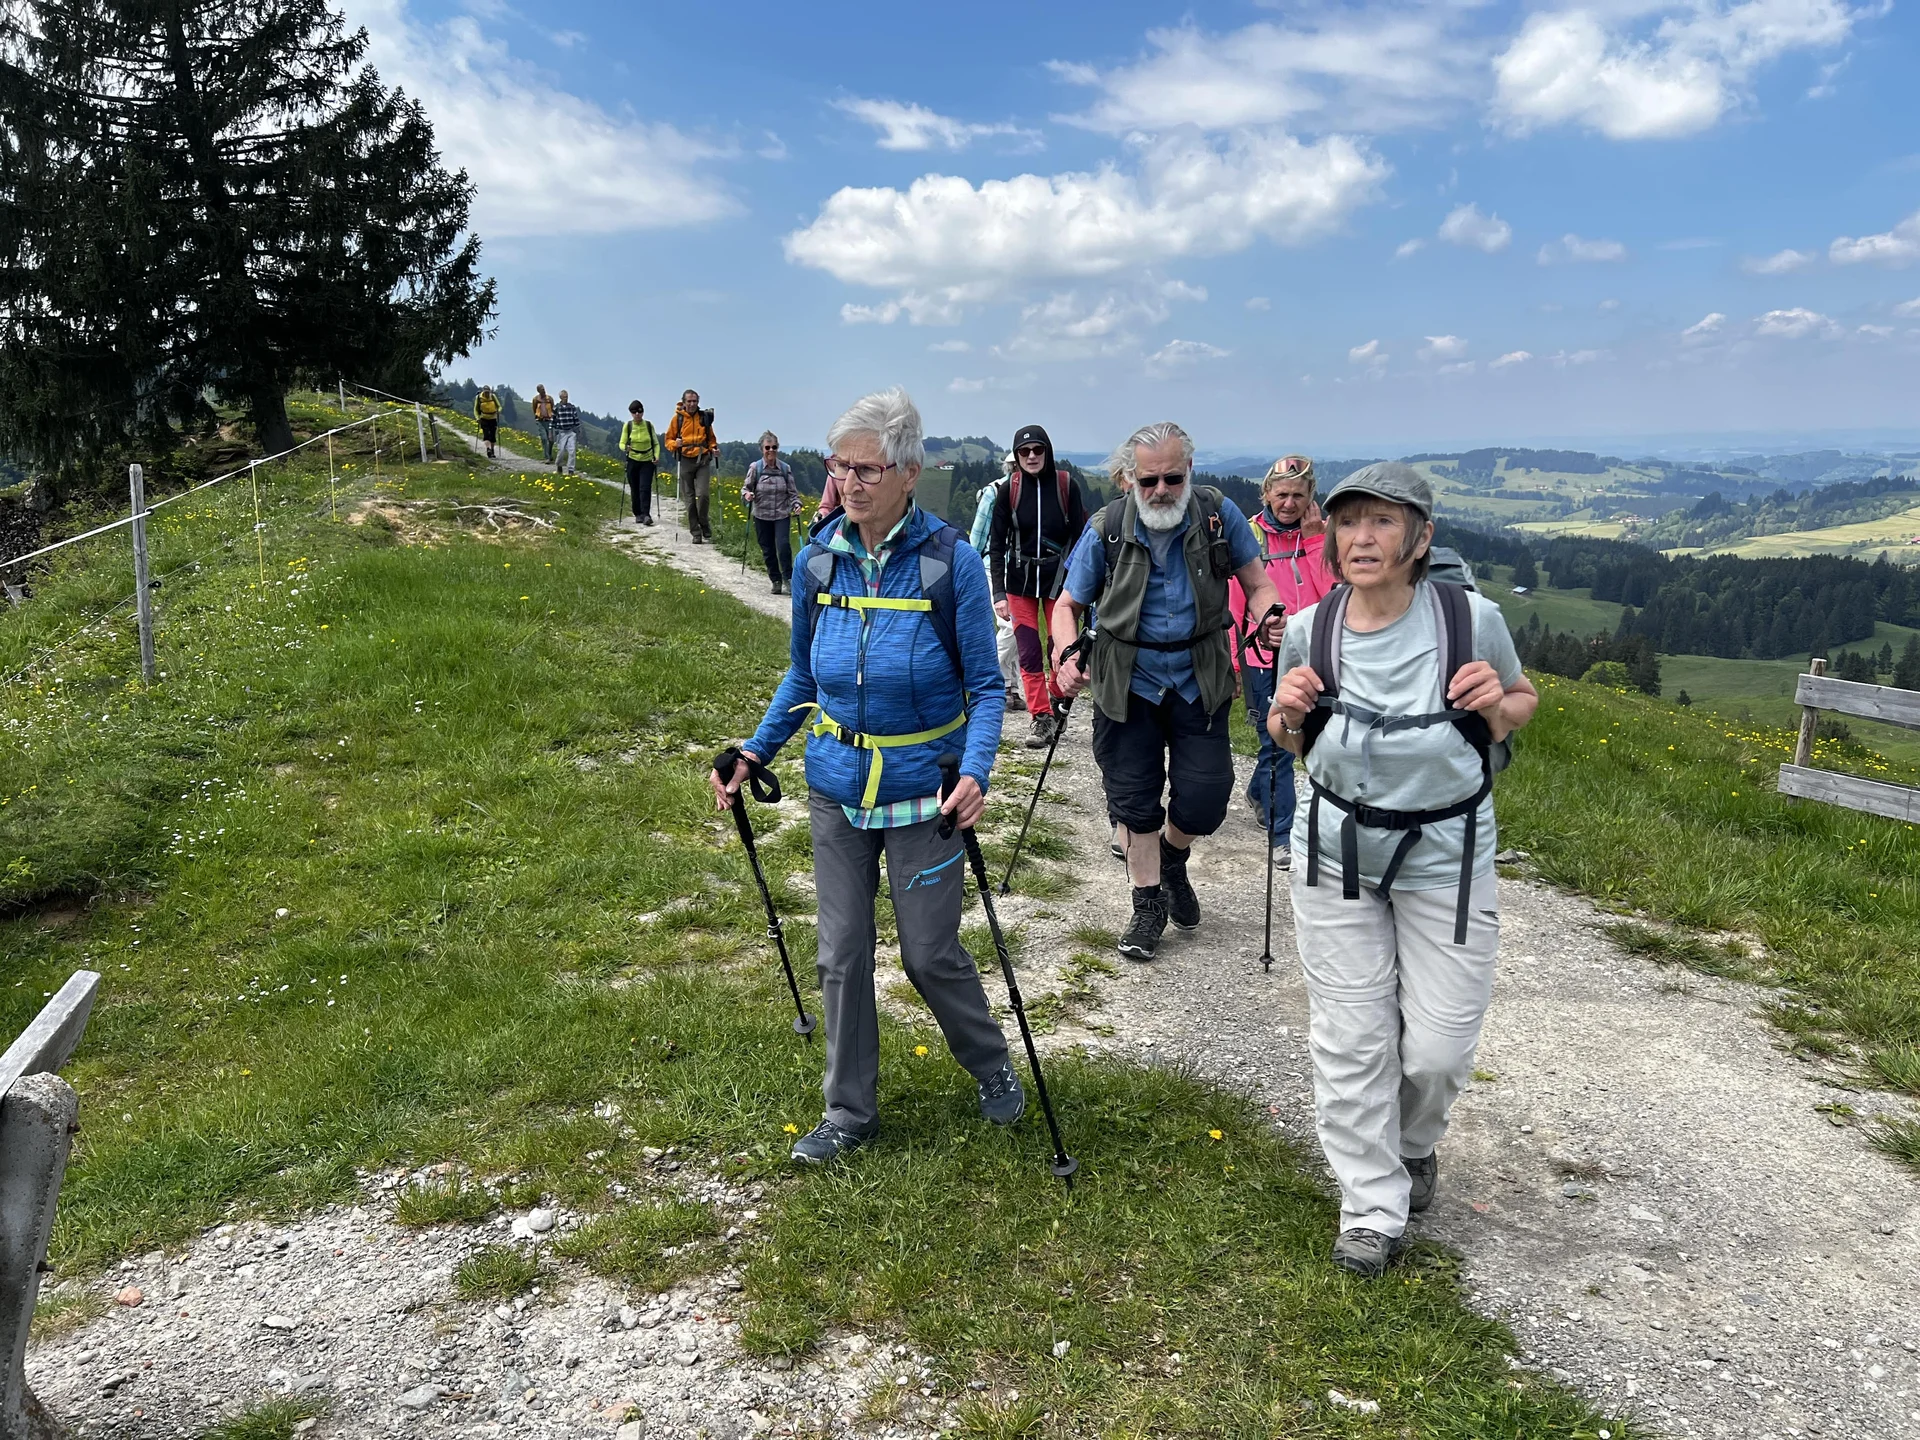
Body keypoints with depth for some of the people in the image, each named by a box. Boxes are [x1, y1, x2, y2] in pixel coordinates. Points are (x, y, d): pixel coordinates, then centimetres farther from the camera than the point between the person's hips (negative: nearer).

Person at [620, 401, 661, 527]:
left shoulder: (649, 425, -1)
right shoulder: (627, 426, -2)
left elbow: (656, 443, 6)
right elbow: (622, 443, -1)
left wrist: (657, 456, -10)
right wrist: (625, 448, -24)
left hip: (647, 461, -1)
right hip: (633, 461, 1)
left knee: (645, 488, -13)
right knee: (634, 489, 5)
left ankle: (646, 514, -17)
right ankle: (638, 514, 18)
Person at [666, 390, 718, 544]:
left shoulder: (704, 417, 8)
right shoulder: (677, 418, 4)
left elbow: (711, 439, 19)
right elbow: (668, 440, 9)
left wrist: (713, 448, -1)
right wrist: (675, 444, -12)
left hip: (703, 461, 0)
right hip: (686, 460, 0)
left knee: (703, 494, -13)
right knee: (689, 499, 2)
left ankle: (705, 530, 5)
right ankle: (696, 533, 9)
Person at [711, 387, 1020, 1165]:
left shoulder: (950, 560, -14)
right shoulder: (818, 559, -3)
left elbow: (984, 685, -10)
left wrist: (974, 772, -25)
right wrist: (754, 752, 3)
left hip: (923, 790, -4)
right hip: (837, 787, 4)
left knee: (930, 952, 6)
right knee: (841, 953, 10)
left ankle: (992, 1066, 36)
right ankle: (850, 1111, 28)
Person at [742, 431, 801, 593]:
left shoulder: (785, 468, -1)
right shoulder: (755, 468, -4)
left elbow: (793, 492, 5)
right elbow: (746, 488, 3)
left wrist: (796, 504, -12)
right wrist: (746, 494, -19)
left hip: (782, 515, 0)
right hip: (762, 516, 1)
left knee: (783, 545, -16)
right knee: (768, 550, 6)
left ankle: (788, 578, 1)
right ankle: (776, 581, 21)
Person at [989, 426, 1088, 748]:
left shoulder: (1067, 484, -6)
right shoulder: (1010, 489, -2)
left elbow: (1080, 537, -2)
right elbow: (997, 544, 1)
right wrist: (998, 592, -5)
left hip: (1059, 578, -1)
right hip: (1020, 580, 1)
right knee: (1029, 653, -1)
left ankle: (1058, 706, 22)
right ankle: (1040, 718, 5)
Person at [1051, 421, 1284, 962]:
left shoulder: (1219, 514, -7)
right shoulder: (1107, 529, -8)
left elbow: (1257, 584, 3)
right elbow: (1069, 604, 0)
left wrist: (1268, 623, -19)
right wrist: (1068, 659, -19)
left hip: (1199, 681, 0)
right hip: (1128, 684, 0)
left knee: (1205, 797, -2)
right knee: (1134, 801, 6)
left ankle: (1172, 859, 33)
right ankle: (1149, 904, 26)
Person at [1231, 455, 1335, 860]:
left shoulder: (1318, 535, 4)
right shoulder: (1250, 535, -4)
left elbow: (1329, 591, -8)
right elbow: (1234, 603, -1)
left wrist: (1313, 540, -11)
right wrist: (1231, 661, -1)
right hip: (1262, 656, -4)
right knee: (1276, 744, -1)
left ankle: (1258, 792, 45)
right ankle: (1282, 836, 8)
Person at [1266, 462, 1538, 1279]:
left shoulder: (1471, 619, -15)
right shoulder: (1307, 631, -9)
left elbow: (1524, 704, 5)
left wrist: (1497, 705, -18)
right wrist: (1289, 712, -15)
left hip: (1445, 857, -1)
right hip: (1337, 853, 1)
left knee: (1439, 1044, 5)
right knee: (1350, 1039, 5)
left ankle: (1413, 1142, 40)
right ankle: (1372, 1210, 24)